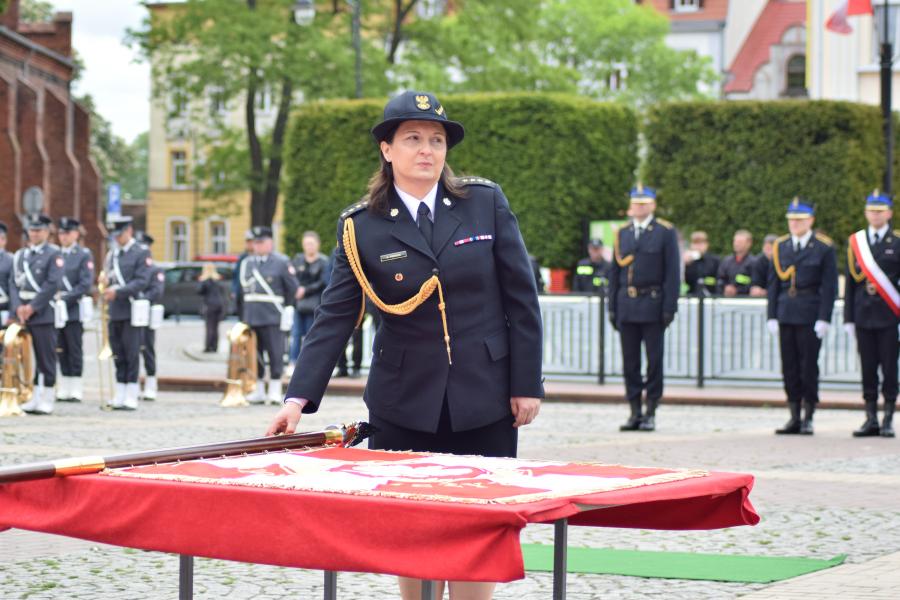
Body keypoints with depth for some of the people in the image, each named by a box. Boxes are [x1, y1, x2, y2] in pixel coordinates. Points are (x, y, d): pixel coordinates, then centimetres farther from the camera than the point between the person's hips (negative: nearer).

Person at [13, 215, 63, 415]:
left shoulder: (53, 254, -3)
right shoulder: (20, 255, 15)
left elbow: (53, 284, -11)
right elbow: (15, 282, 11)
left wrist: (33, 306, -13)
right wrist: (18, 306, -5)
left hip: (43, 313, -6)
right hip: (23, 313, 6)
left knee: (46, 357, -3)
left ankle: (47, 399, 0)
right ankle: (34, 398, 11)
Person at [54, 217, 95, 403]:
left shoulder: (84, 255, -2)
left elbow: (86, 284, -10)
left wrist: (65, 298, -16)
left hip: (74, 310, -5)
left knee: (74, 351, -3)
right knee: (61, 350, 7)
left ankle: (76, 390, 0)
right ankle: (64, 390, 11)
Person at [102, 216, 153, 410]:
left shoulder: (142, 253, -3)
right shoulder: (112, 254, 17)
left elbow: (142, 281, -12)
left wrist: (117, 291, -19)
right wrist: (106, 281, -3)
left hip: (131, 310, -6)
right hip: (114, 312, 6)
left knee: (131, 355, -5)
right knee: (118, 355, 7)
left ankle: (131, 397, -3)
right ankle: (119, 396, 11)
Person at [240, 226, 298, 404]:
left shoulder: (281, 262, -2)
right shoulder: (247, 263, 14)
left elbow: (292, 287, 2)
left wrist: (284, 307, 8)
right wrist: (250, 304, 15)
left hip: (273, 317, -5)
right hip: (251, 316, 5)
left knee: (275, 354, -4)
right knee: (254, 355, 8)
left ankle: (275, 391, 0)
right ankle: (259, 391, 16)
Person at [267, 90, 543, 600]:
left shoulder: (486, 202, 0)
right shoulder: (362, 226, -1)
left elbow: (521, 297, 1)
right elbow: (335, 317, -3)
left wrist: (527, 384, -3)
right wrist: (299, 398, -13)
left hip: (484, 398, 0)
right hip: (404, 403, 0)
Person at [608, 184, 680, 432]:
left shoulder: (666, 232, 1)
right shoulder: (622, 233, 13)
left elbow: (673, 272, -3)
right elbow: (614, 271, 15)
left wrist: (669, 307, -10)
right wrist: (612, 307, 9)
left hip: (652, 305, -4)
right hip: (627, 306, 4)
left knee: (654, 360, -1)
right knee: (630, 362, 5)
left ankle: (650, 414, 4)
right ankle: (635, 412, 10)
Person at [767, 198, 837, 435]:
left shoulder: (824, 248, -1)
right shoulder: (780, 247, 10)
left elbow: (829, 287, -3)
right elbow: (773, 284, 12)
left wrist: (824, 319, -9)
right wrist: (772, 316, 5)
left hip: (810, 317, -4)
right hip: (786, 316, 4)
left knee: (809, 366, -2)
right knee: (789, 368, 5)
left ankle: (808, 418, 6)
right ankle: (794, 418, 11)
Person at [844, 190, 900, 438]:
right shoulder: (855, 242, 10)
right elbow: (851, 282, 11)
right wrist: (849, 317, 7)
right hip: (864, 315, 3)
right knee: (868, 368, 5)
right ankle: (871, 419, 11)